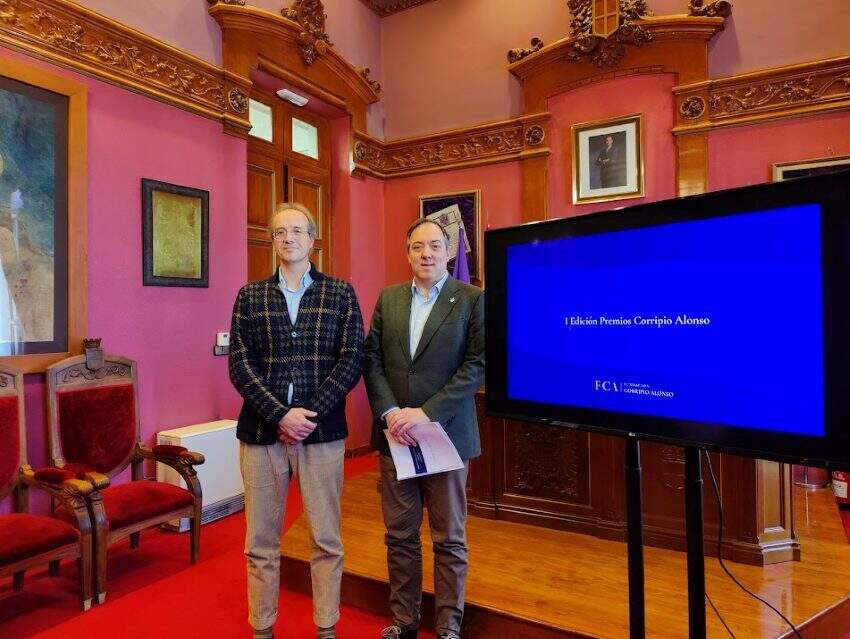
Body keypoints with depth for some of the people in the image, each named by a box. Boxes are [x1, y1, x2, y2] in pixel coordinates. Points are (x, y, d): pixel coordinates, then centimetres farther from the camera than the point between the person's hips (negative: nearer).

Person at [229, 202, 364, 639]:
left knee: (326, 540, 10)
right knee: (261, 542, 12)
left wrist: (309, 414, -13)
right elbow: (240, 365, -1)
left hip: (322, 430, -1)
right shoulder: (250, 296, 7)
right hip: (261, 430, 1)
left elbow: (351, 360, -4)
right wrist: (281, 415, -14)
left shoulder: (340, 293, 3)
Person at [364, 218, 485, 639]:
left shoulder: (472, 299, -3)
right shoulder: (388, 298, 9)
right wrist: (390, 413, -10)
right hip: (394, 434, 4)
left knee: (449, 539, 10)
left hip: (446, 434, -3)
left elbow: (477, 365, -10)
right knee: (399, 536, 14)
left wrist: (426, 413, -17)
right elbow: (372, 360, 5)